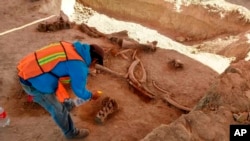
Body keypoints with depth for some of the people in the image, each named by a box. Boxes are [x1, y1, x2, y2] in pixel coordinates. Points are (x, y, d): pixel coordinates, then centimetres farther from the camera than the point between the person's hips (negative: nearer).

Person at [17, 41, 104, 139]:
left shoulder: (71, 48, 5)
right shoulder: (79, 66, -19)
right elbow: (79, 90, -7)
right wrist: (91, 96, 12)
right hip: (34, 82, -9)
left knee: (55, 93, 35)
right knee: (58, 110, 10)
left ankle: (66, 105, 62)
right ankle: (71, 133, 33)